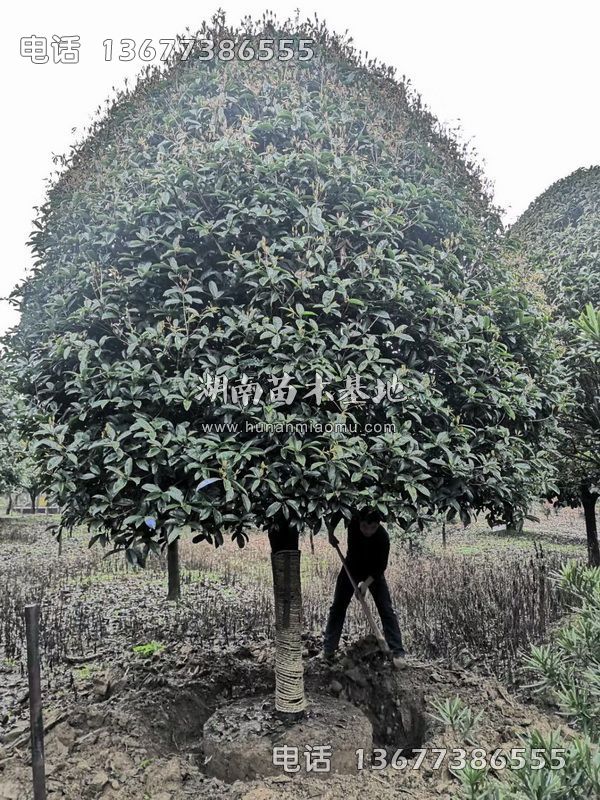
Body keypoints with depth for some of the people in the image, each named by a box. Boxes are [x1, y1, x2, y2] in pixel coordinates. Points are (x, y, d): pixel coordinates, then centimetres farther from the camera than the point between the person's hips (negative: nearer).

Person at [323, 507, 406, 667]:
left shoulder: (382, 537, -33)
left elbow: (381, 566, -24)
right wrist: (331, 533, -18)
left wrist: (366, 583, -31)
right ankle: (328, 649, 12)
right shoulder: (352, 520, -28)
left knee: (387, 610, -7)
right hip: (352, 568, 2)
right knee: (337, 607, 3)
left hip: (374, 572, -2)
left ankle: (398, 653, -2)